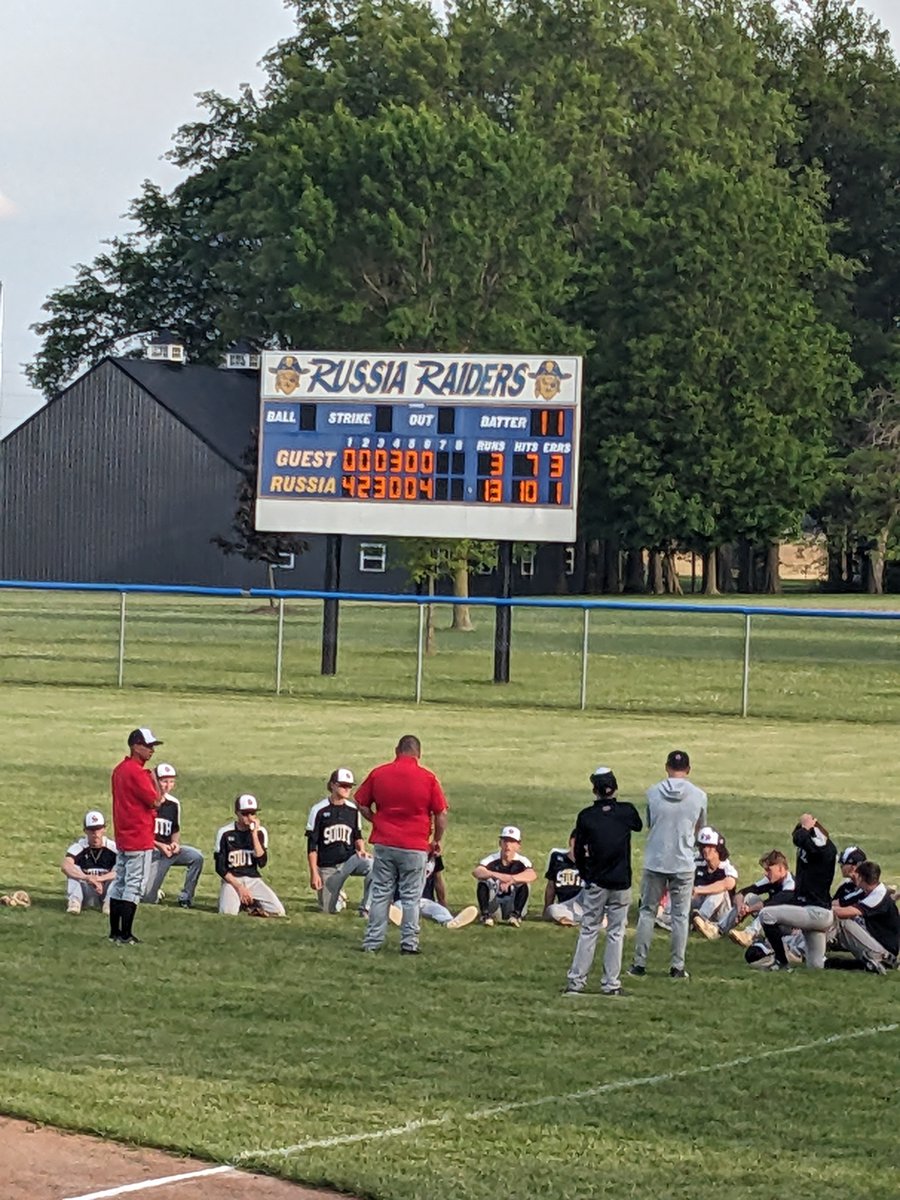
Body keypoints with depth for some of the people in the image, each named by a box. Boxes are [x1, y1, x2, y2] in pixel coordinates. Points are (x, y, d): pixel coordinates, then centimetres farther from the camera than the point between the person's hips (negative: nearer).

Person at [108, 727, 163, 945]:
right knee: (134, 886, -6)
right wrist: (153, 779, -5)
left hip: (122, 837, 10)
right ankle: (125, 935, -8)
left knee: (119, 883, 14)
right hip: (139, 838, -10)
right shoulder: (137, 772, -18)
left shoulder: (119, 770, 11)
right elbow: (156, 801, -17)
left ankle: (115, 932, 19)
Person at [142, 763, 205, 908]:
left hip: (168, 849, 4)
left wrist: (175, 843, -6)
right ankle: (155, 894, 28)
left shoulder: (174, 803, 5)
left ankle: (185, 899, -13)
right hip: (151, 852, -4)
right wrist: (159, 846, -18)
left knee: (197, 857, -24)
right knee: (149, 899, -11)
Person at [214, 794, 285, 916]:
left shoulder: (260, 832, 4)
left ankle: (249, 902, 7)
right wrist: (239, 887, -15)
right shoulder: (225, 833, -4)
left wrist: (254, 835, -13)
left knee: (278, 911, -18)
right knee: (228, 912, -31)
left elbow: (262, 863, -9)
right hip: (232, 879, -2)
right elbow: (220, 868, -4)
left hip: (253, 880, 2)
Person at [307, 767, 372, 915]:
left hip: (349, 860, 1)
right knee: (329, 909, 1)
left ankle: (366, 909, -18)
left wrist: (361, 849, -7)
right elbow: (312, 845, -5)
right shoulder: (320, 810, -6)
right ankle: (338, 897, 39)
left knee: (372, 866, -31)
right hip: (327, 867, -1)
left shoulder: (353, 810, 3)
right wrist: (314, 873, -10)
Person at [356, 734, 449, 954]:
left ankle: (372, 942, 11)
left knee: (380, 894, 10)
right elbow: (441, 814, -5)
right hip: (415, 847, -2)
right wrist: (436, 841, 9)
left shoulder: (378, 773, -1)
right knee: (411, 898, 6)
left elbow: (362, 804, 6)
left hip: (383, 844, 2)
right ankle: (409, 943, 6)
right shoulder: (428, 778, -7)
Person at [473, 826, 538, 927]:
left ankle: (516, 915, -23)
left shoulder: (522, 861, -10)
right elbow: (476, 872, -29)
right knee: (483, 882, -23)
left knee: (524, 884, -24)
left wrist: (511, 879, -48)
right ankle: (486, 915, -22)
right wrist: (496, 875, -48)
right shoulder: (492, 859, -8)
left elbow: (532, 875, -33)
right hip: (492, 904, 0)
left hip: (512, 905, 0)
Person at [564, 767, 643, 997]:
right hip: (621, 883, 0)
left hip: (595, 883, 0)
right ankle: (611, 984, 5)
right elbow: (639, 826, 18)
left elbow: (579, 852, 0)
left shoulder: (586, 816, -5)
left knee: (588, 931, 7)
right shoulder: (627, 811, -6)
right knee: (616, 933, 6)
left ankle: (576, 980, 4)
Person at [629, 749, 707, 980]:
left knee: (647, 911, 10)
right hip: (683, 864, 0)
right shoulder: (699, 796, -5)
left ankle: (639, 963, 10)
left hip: (655, 862, 0)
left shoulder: (653, 793, -5)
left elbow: (649, 824, 9)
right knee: (680, 915, 8)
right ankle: (677, 966, 7)